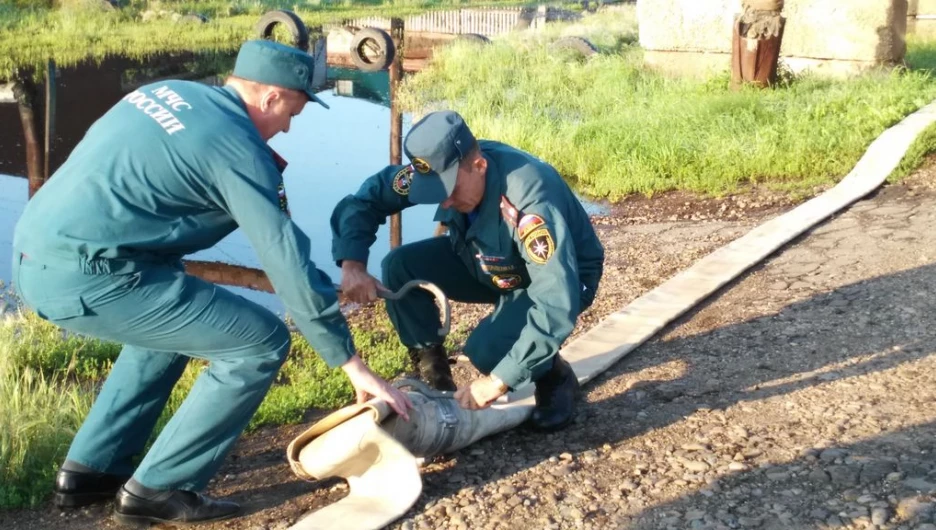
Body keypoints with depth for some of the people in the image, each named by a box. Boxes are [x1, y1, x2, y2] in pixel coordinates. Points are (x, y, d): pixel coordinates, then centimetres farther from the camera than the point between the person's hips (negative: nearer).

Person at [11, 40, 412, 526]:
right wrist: (354, 366, -3)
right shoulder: (239, 150, -8)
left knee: (174, 320, 31)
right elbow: (291, 267, -10)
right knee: (261, 343, -3)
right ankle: (156, 489, 8)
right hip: (84, 274, -9)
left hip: (34, 253, 9)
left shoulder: (166, 92, 15)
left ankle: (90, 469, 31)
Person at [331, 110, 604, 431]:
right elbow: (363, 201, -11)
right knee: (400, 267, -16)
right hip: (486, 262, 6)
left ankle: (556, 378, 0)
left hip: (562, 277, -6)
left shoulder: (532, 198, -39)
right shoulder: (441, 166, -21)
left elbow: (558, 305, -42)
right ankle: (435, 377, 1)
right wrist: (352, 264, -29)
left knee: (488, 349, -32)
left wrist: (498, 381, -41)